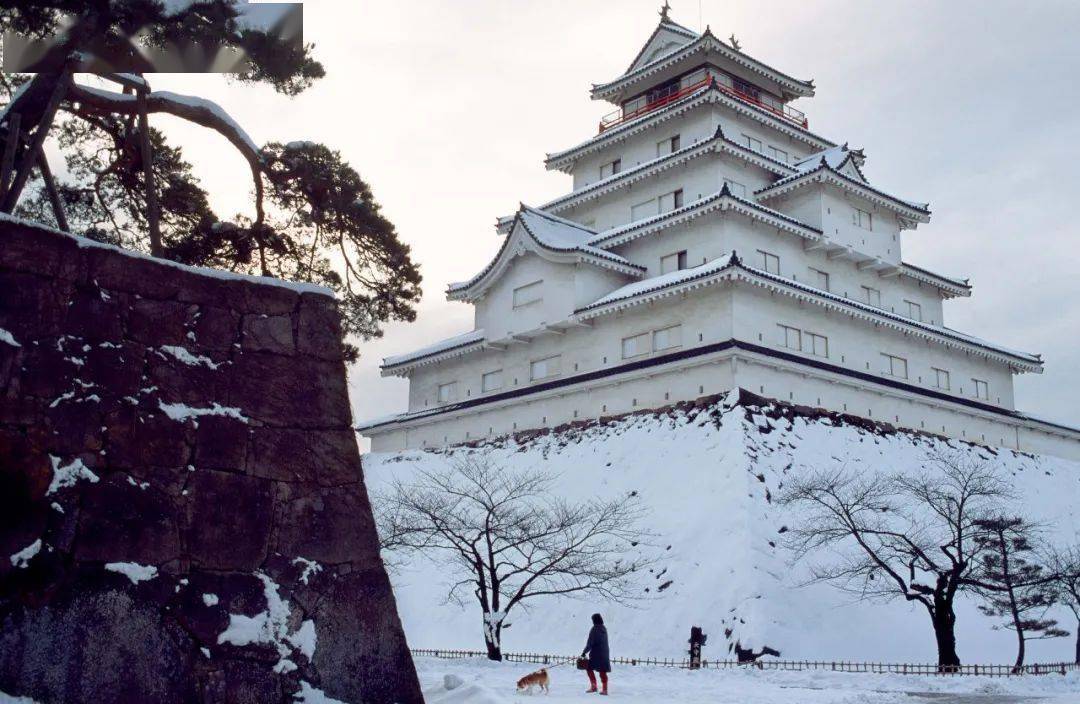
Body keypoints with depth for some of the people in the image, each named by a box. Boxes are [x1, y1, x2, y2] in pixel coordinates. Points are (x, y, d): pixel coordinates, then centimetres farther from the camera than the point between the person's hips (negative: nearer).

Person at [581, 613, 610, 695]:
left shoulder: (594, 629, -13)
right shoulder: (604, 629, 9)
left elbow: (590, 643, -14)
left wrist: (584, 652, -6)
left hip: (596, 654, -7)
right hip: (604, 654, 7)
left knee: (589, 668, 5)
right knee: (603, 671, 8)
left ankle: (594, 686, -2)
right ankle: (604, 689, 5)